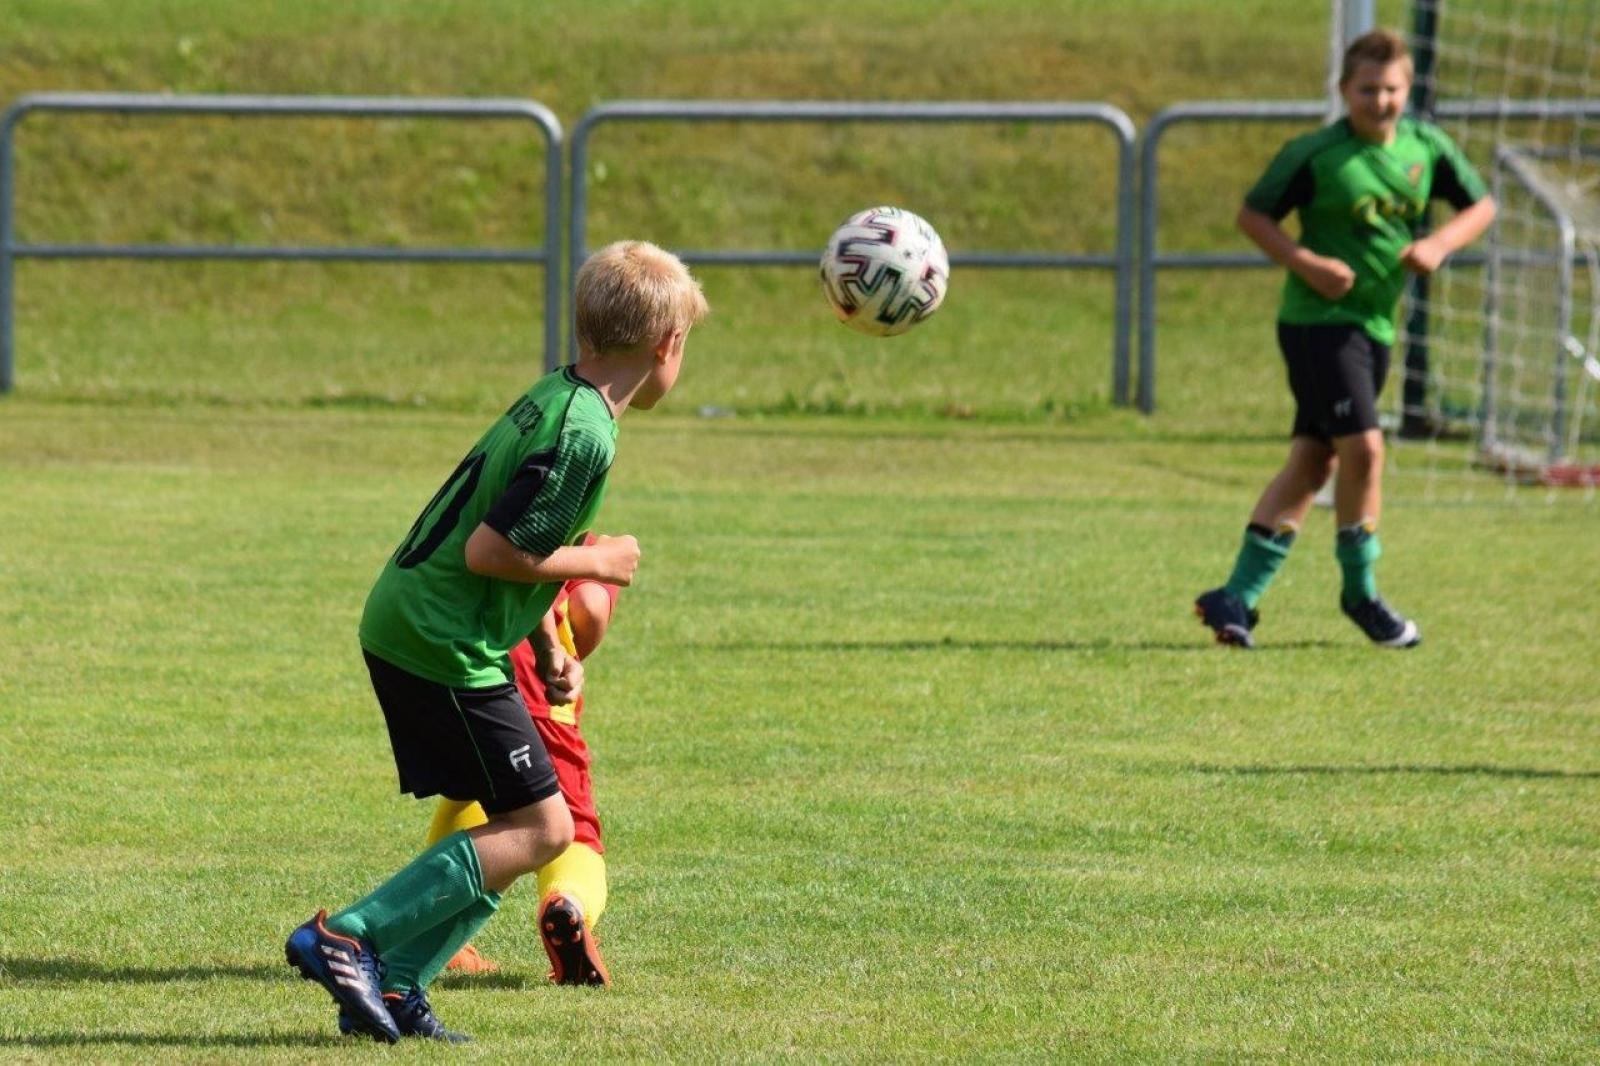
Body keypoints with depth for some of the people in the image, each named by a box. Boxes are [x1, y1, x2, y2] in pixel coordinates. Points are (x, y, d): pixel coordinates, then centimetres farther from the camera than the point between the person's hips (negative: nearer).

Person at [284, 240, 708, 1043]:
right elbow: (489, 552, -22)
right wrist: (596, 563, -8)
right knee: (540, 828, -6)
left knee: (515, 826, 13)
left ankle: (395, 985, 7)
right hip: (444, 645, -10)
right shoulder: (584, 436, -18)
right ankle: (344, 937, -10)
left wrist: (550, 650, 20)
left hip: (400, 625, 10)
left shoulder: (553, 399, 13)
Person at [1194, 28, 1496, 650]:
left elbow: (1481, 206, 15)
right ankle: (1360, 590, 1)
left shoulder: (1427, 148, 4)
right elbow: (1253, 214, -3)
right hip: (1319, 319, -6)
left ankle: (1238, 597, 8)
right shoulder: (1314, 154, -10)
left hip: (1376, 324, 6)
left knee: (1313, 461, 5)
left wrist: (1439, 245, -5)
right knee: (1363, 445, -16)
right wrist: (1305, 262, -17)